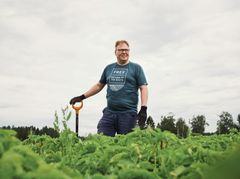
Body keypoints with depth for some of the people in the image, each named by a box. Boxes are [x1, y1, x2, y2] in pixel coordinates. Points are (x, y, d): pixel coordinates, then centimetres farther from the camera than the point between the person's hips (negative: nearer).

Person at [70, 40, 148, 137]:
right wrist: (82, 97, 20)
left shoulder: (136, 68, 4)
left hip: (128, 113, -3)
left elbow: (143, 88, -2)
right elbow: (99, 85, 24)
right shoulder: (109, 68, 15)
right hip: (109, 112, 4)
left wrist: (143, 108, -13)